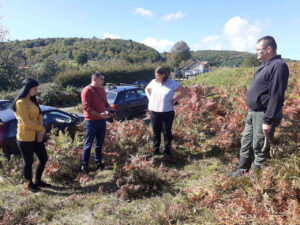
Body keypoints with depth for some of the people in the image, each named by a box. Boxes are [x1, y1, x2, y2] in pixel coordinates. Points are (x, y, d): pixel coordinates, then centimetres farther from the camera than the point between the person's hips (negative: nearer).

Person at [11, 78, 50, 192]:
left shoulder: (33, 100, 10)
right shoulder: (20, 102, -16)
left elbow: (39, 116, 8)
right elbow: (26, 122, -21)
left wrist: (40, 132, -5)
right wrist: (42, 129, -10)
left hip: (36, 136, 8)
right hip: (25, 138, -8)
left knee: (44, 158, 13)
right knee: (28, 162, 7)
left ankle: (38, 181, 32)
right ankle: (30, 184, 29)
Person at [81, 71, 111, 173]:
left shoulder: (102, 89, 13)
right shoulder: (87, 90, -10)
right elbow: (86, 106, -17)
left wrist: (110, 109, 1)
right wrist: (99, 114, -23)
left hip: (102, 120, 7)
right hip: (91, 121, -7)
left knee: (99, 143, 15)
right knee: (88, 144, 1)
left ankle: (99, 162, 27)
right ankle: (84, 165, 12)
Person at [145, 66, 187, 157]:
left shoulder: (172, 83, -5)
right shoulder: (153, 82, 5)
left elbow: (184, 91, 2)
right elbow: (147, 89, 25)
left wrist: (174, 100, -6)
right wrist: (150, 98, 9)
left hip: (167, 112, -3)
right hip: (154, 111, 3)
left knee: (167, 132, 6)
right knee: (156, 132, 10)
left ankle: (167, 151, 21)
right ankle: (155, 152, 22)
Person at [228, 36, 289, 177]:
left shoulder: (278, 66, -16)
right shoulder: (265, 65, 13)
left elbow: (276, 96, -22)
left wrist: (268, 121, -24)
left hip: (263, 115, -10)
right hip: (253, 113, 10)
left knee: (260, 147, 2)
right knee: (246, 143, 16)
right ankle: (242, 171, 31)